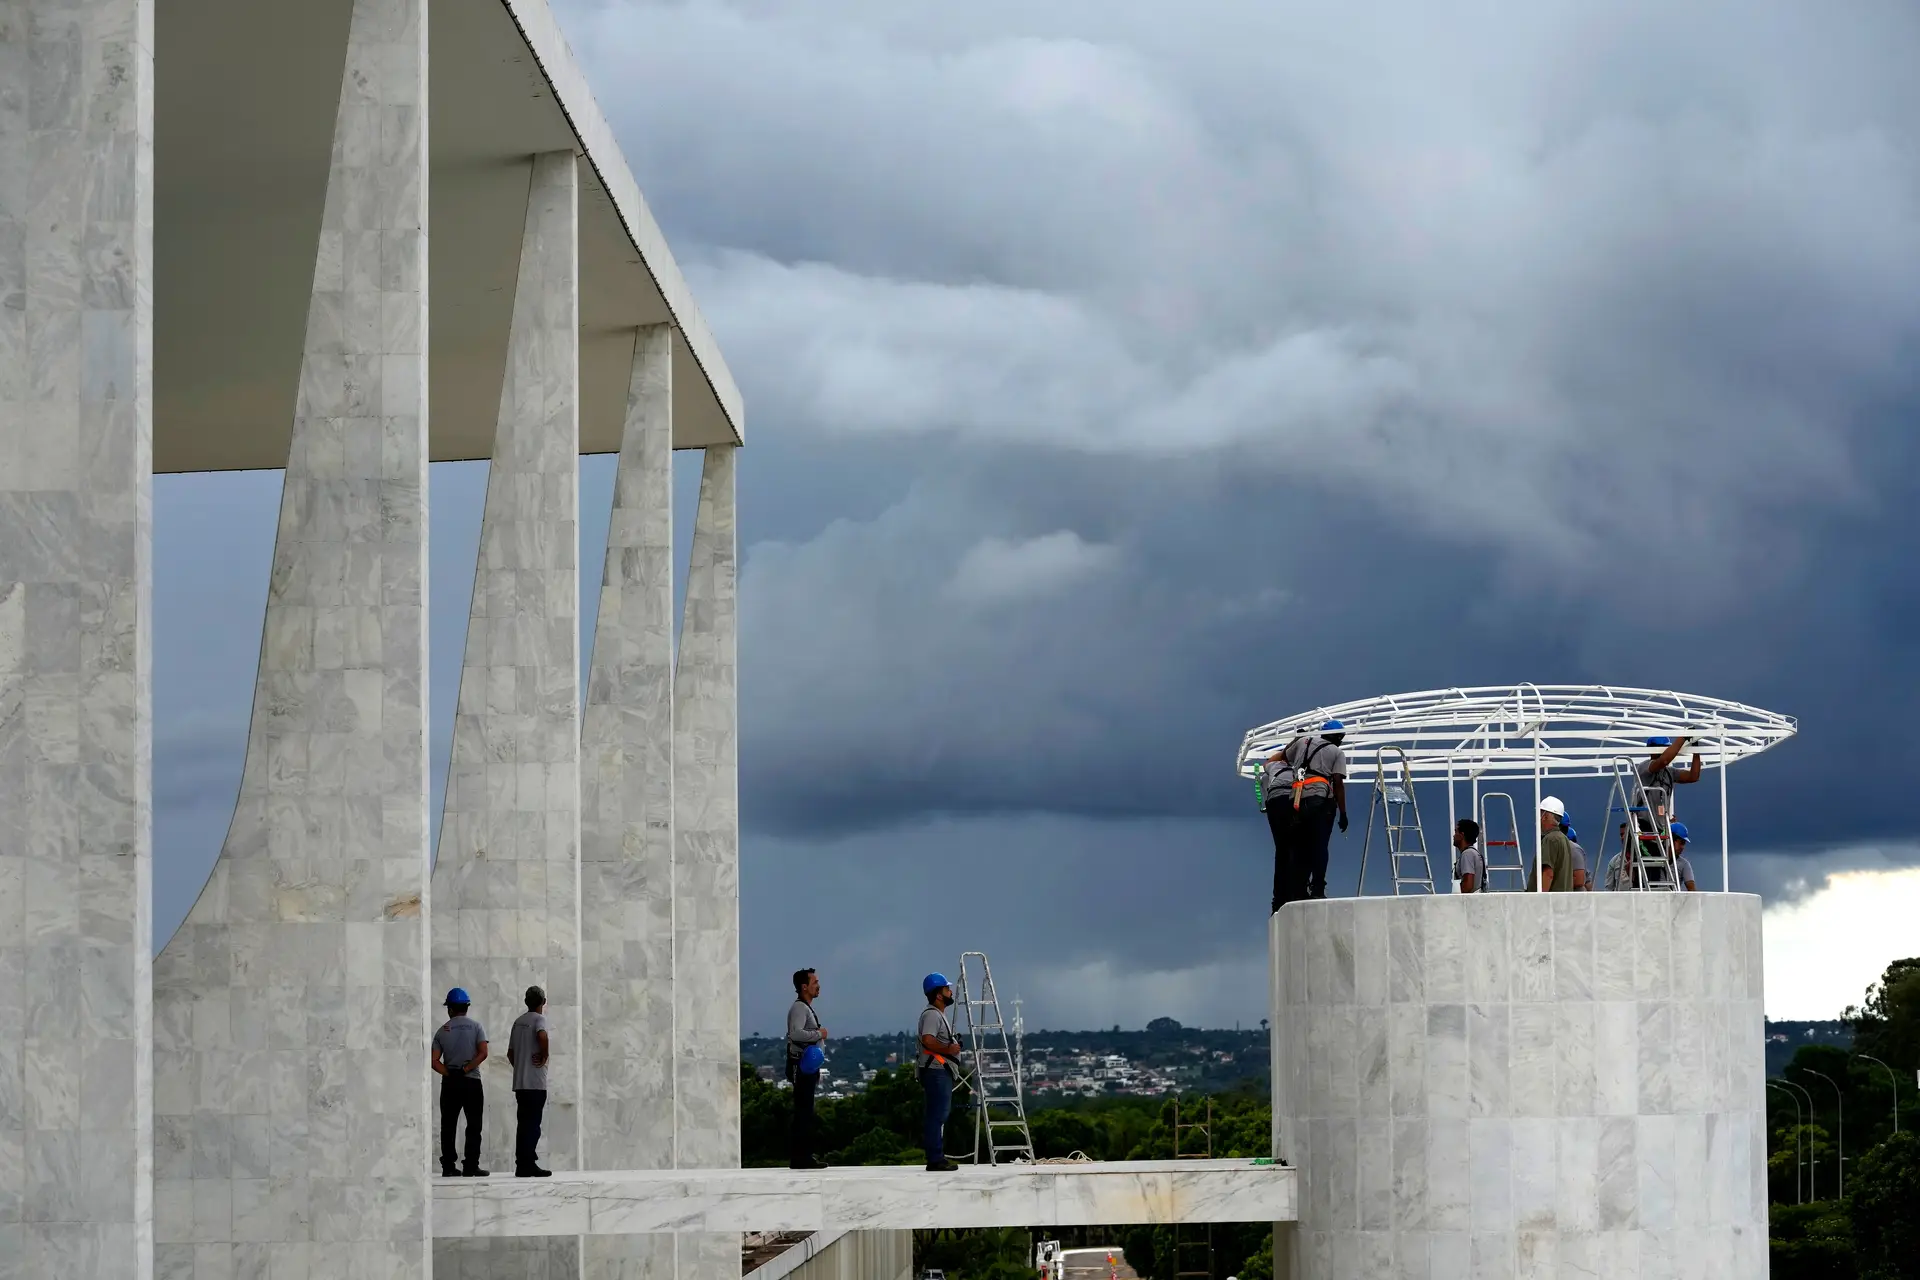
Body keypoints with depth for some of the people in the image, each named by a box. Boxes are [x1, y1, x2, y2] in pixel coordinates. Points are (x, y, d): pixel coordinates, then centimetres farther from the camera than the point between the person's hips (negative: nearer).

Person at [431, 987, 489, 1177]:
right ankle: (471, 1167, -6)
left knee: (448, 1126, 6)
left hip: (449, 1083, 2)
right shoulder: (475, 1027, 2)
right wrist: (465, 1069, -9)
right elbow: (483, 1053, -11)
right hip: (472, 1082, -2)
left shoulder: (442, 1031, 7)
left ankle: (448, 1167, 3)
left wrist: (450, 1073, -6)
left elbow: (434, 1061, -2)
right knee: (473, 1126, 0)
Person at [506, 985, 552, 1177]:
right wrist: (544, 1057, -15)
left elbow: (510, 1052, 20)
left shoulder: (518, 1021, 16)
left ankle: (521, 1165, 9)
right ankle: (528, 1165, -8)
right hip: (535, 1082, -7)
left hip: (519, 1082, 7)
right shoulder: (539, 1019, -6)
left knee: (523, 1123, 9)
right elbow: (542, 1036, -29)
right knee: (533, 1124, -5)